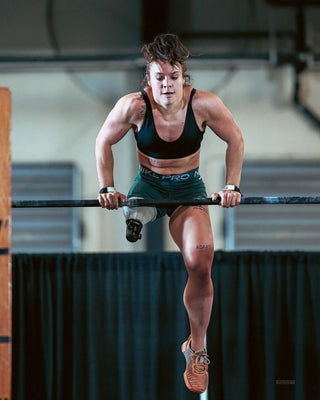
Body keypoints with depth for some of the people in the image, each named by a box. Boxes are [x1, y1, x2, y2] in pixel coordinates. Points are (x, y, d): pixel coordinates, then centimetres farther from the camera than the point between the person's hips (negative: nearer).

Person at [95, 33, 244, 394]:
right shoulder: (134, 106, -20)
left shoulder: (204, 104, -19)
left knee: (200, 264, -19)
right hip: (147, 185, 0)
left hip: (189, 189, 0)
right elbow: (103, 142, -2)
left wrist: (232, 186, -5)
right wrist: (107, 189, -4)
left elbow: (235, 140, -1)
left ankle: (197, 350, -3)